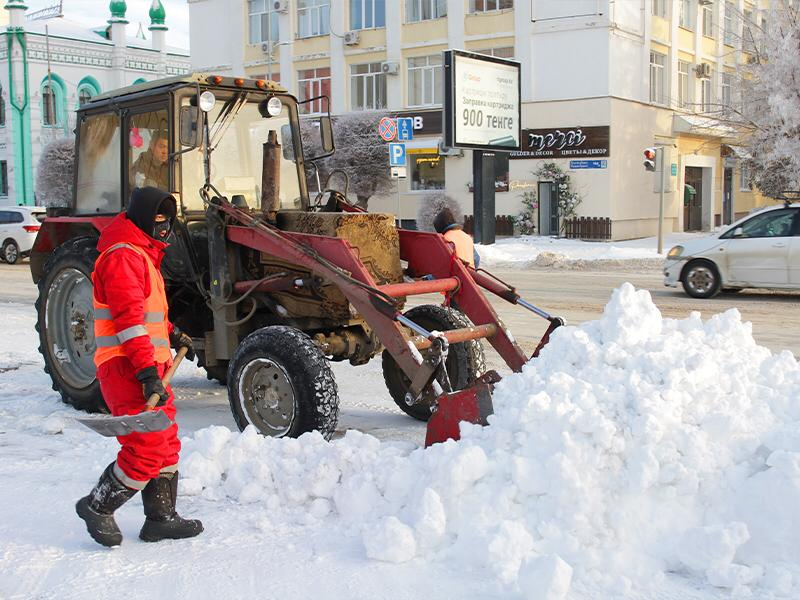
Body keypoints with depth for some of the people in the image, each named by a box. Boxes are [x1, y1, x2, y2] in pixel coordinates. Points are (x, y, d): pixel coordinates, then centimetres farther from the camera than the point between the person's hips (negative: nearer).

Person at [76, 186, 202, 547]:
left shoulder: (144, 255, 22)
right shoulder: (123, 256, -13)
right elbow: (129, 318, -23)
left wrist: (172, 335, 25)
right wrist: (148, 371, -28)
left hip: (150, 367, 11)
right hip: (126, 368, -11)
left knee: (166, 444, 14)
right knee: (147, 447, -13)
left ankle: (160, 518, 23)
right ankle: (97, 506, 6)